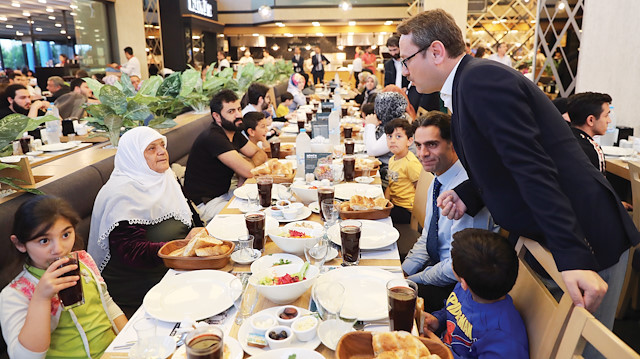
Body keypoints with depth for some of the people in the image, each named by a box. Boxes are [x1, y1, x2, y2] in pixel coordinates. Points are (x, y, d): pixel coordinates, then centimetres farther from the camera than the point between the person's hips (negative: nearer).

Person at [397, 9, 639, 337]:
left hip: (582, 242, -9)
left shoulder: (482, 79, -20)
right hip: (538, 237, 9)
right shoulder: (467, 83, 11)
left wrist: (573, 258, -29)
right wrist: (467, 196, 3)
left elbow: (532, 167, -28)